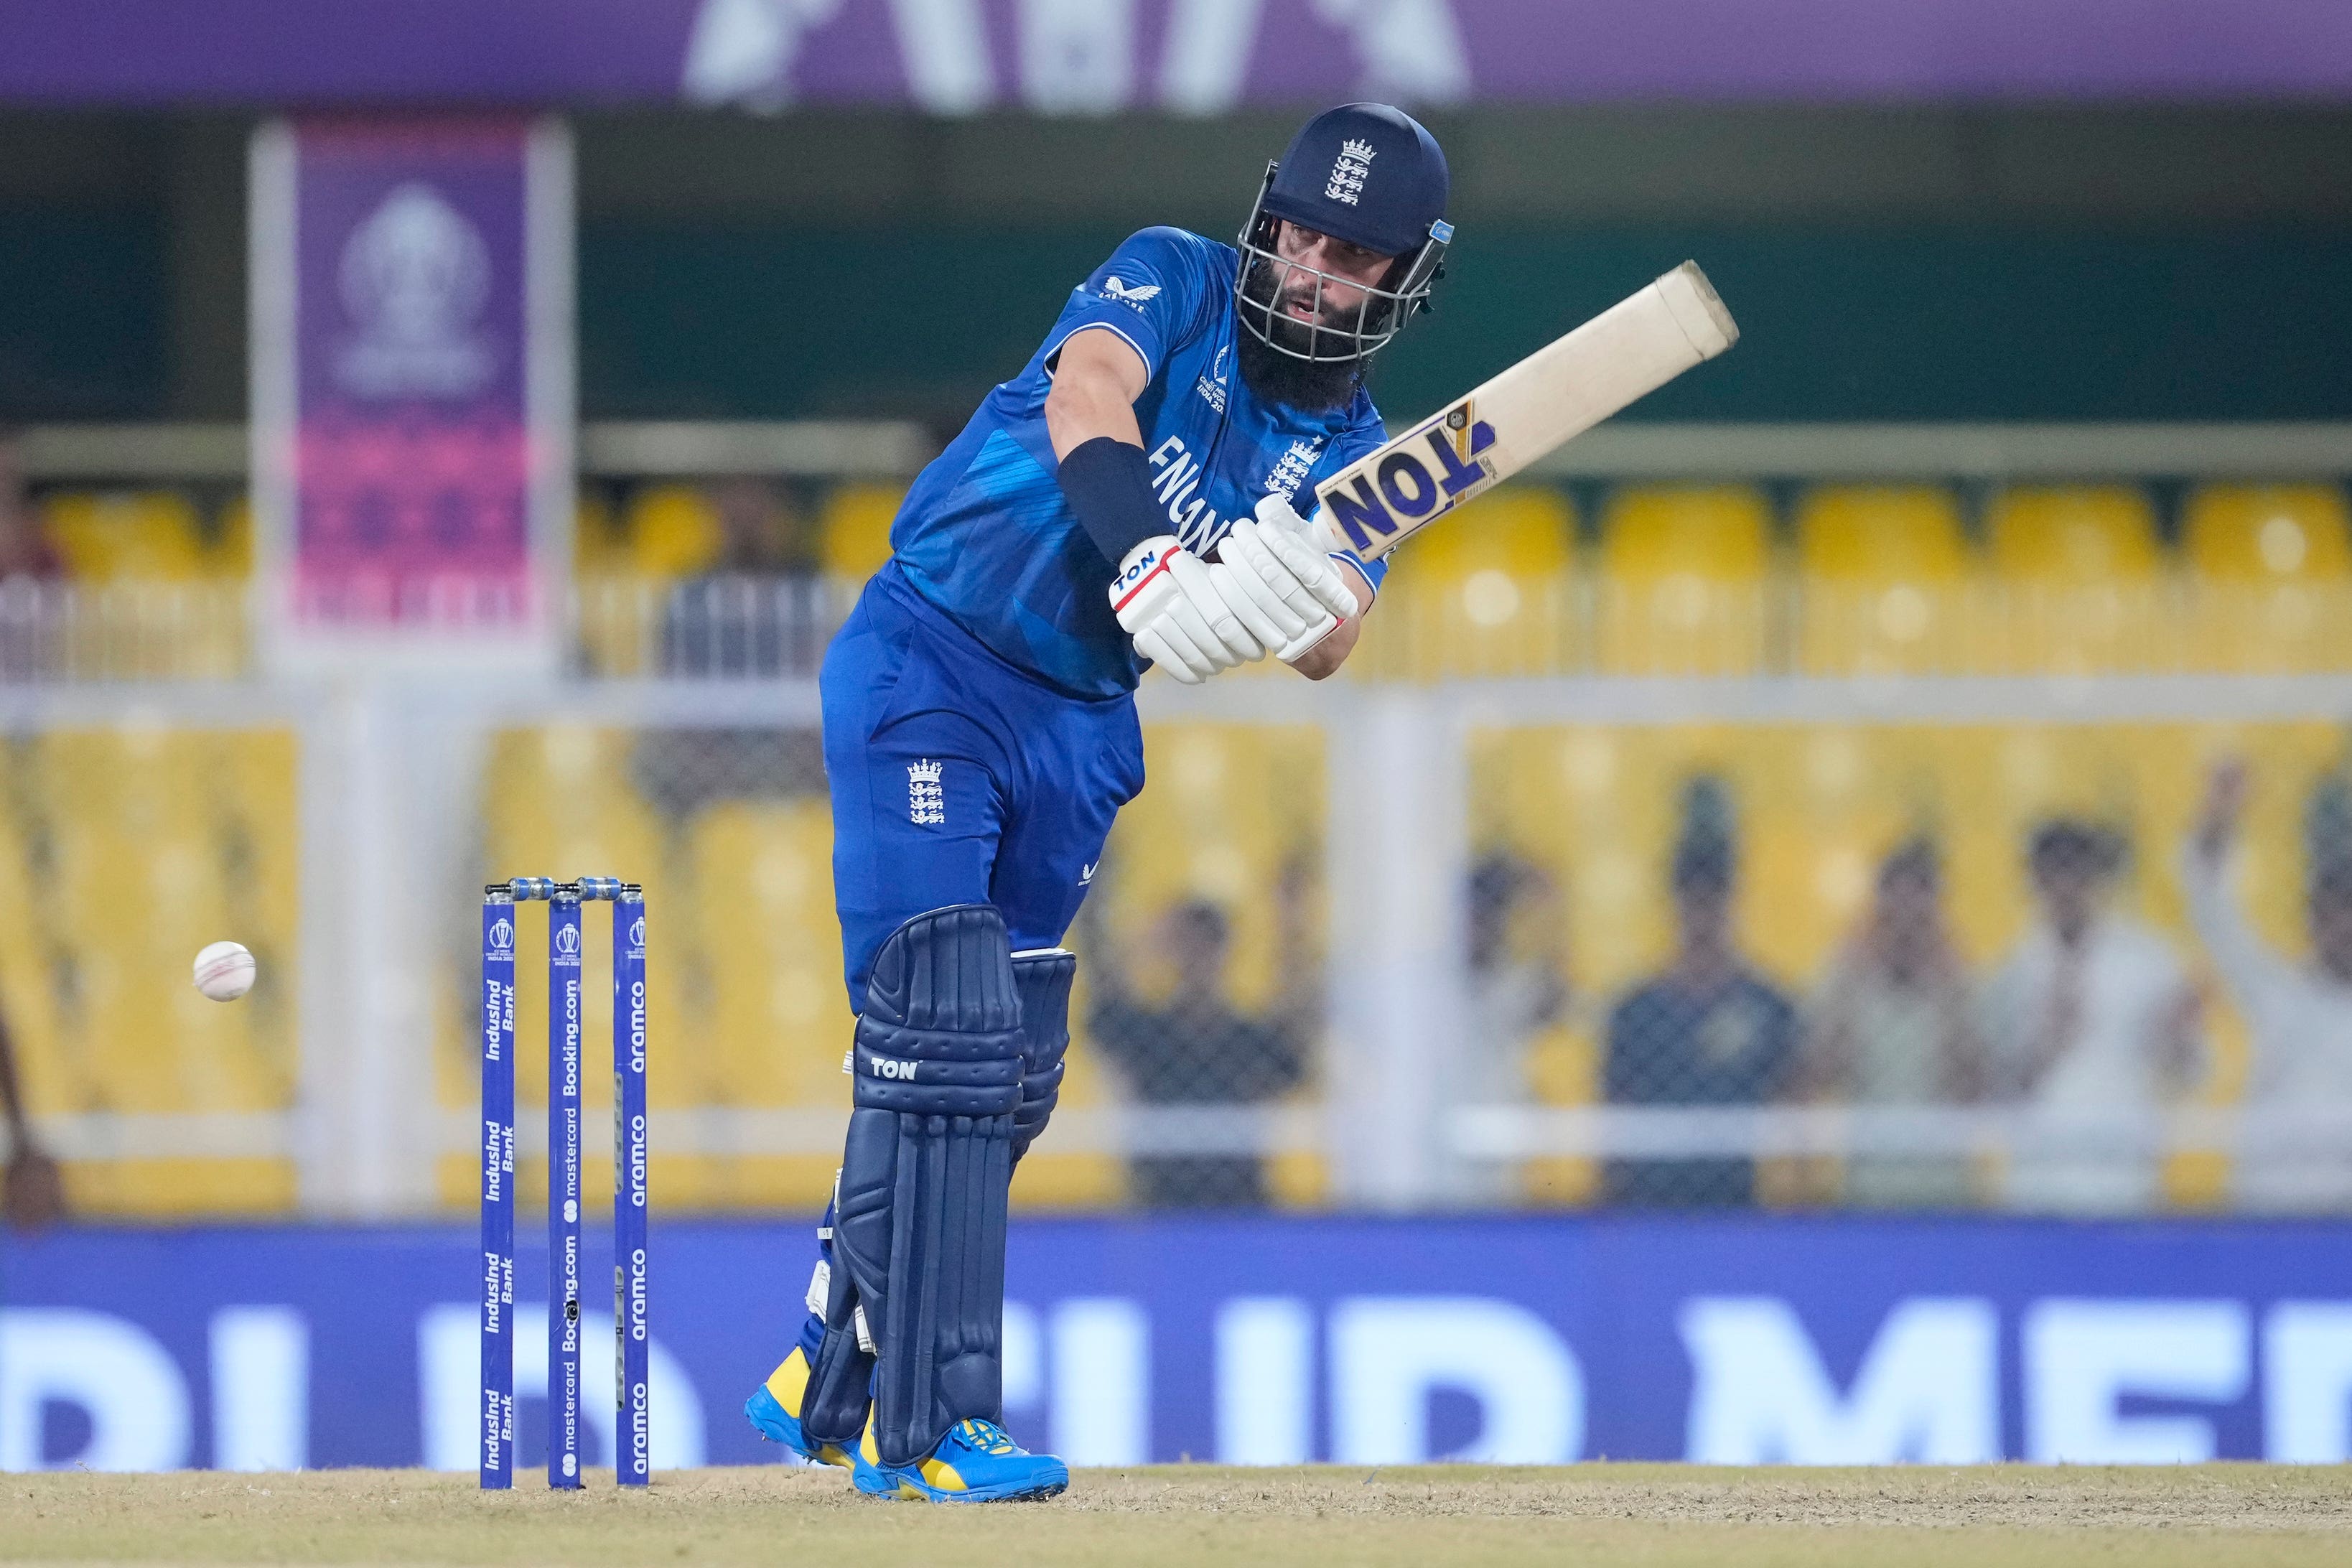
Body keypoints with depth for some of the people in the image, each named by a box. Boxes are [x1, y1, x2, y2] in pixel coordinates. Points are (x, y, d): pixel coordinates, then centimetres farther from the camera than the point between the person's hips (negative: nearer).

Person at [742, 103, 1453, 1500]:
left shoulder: (1351, 453, 5)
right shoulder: (1175, 283, -8)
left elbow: (1329, 644, -12)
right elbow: (1085, 395, -29)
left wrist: (1301, 595, -37)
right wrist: (1150, 571, -46)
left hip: (1080, 732, 6)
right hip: (928, 669, -6)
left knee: (1005, 1076, 10)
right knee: (946, 1036, -16)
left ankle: (829, 1384, 27)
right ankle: (929, 1425, -19)